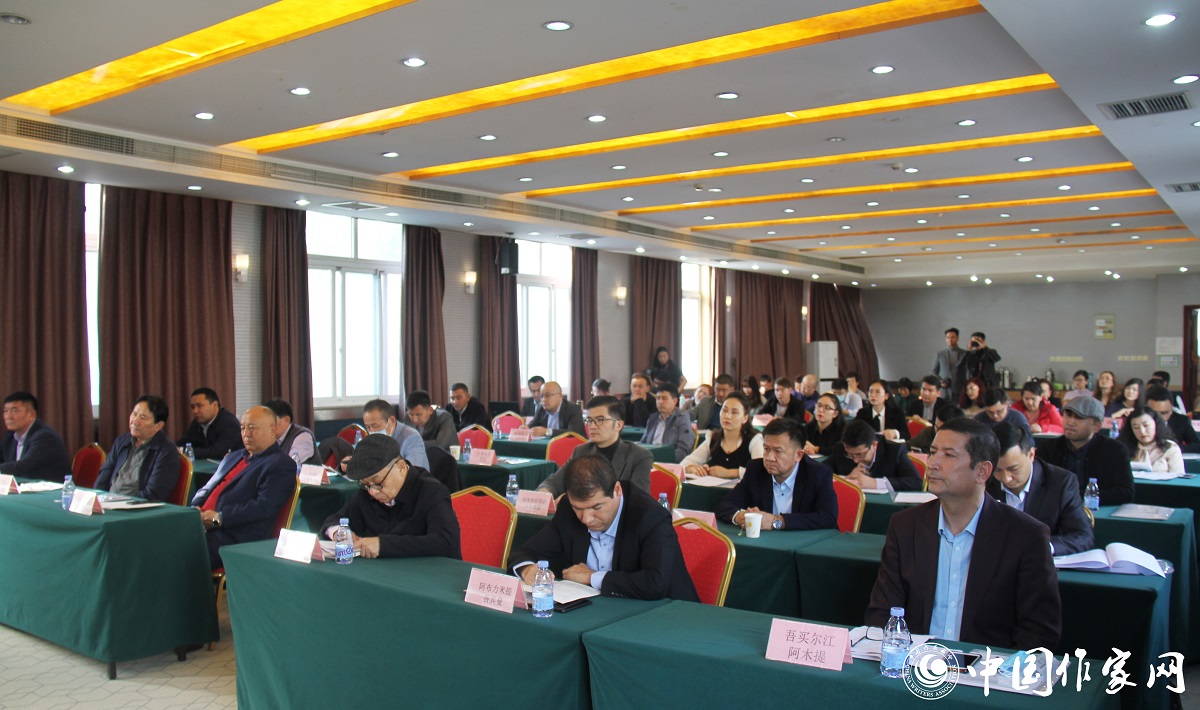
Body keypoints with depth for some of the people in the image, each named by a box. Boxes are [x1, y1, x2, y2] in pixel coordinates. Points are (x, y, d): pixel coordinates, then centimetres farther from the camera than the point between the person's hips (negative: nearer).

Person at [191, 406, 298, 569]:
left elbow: (264, 507, -13)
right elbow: (207, 489, 27)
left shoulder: (282, 465, -2)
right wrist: (196, 509, 4)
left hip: (237, 540, -8)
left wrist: (219, 518, -16)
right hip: (201, 525, 8)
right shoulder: (233, 457, 27)